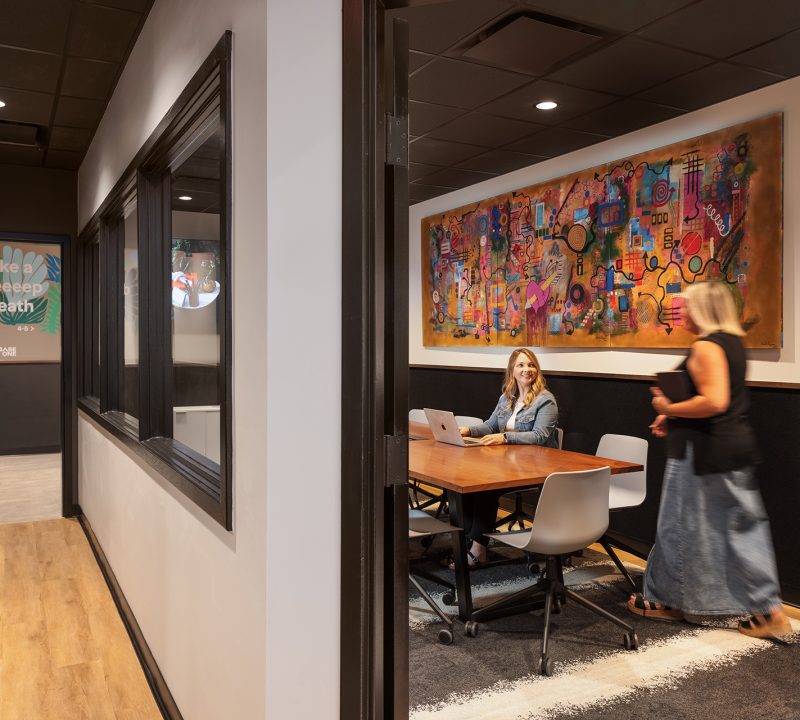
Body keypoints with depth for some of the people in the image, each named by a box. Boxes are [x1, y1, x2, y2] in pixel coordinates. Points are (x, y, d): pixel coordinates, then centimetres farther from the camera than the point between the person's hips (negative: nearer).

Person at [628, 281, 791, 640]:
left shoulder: (705, 346, -17)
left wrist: (669, 409, -15)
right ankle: (769, 611, 16)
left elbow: (714, 402, -28)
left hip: (705, 450, -10)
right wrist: (676, 419, 16)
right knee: (740, 527, 13)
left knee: (682, 527, 5)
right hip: (736, 444, 10)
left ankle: (667, 601, 20)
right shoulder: (732, 341, 13)